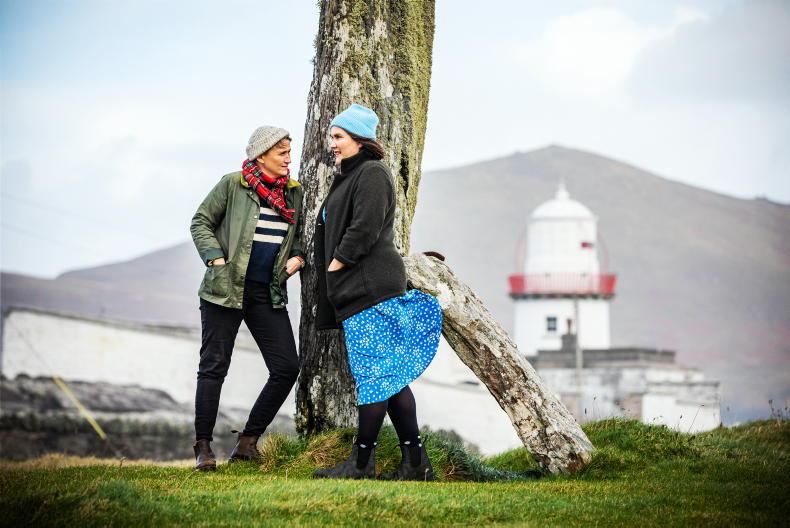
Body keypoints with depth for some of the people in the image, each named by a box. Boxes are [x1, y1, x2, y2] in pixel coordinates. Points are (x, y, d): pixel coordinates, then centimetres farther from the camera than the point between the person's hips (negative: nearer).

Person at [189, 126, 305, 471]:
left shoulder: (293, 192, 9)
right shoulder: (232, 185, -5)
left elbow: (299, 234, 22)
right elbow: (201, 223, 0)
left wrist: (298, 256, 2)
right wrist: (217, 259, -12)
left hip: (269, 294, 5)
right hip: (226, 288, -5)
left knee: (287, 368, -2)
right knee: (214, 366, -1)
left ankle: (248, 440, 10)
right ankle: (203, 447, 6)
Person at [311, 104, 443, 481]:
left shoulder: (372, 174, -7)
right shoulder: (347, 178, 23)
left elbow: (364, 229, -18)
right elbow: (330, 233, 27)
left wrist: (335, 266, -11)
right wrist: (329, 283, 18)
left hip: (371, 289, -10)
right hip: (355, 292, 10)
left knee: (372, 373, -6)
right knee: (389, 374, 7)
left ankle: (361, 462, -4)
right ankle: (415, 462, 6)